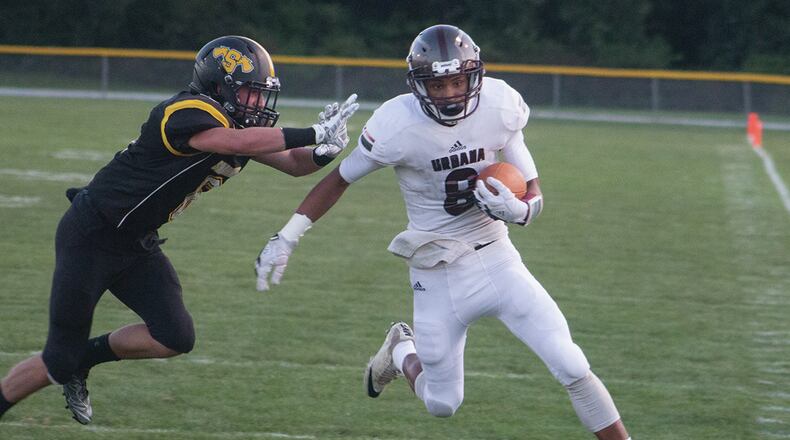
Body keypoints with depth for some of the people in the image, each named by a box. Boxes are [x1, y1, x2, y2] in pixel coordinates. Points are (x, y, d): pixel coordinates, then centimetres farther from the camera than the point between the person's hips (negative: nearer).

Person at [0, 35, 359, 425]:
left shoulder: (234, 126, 3)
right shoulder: (187, 115, -24)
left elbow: (293, 164, 3)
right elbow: (236, 142, -42)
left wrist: (323, 152, -19)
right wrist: (312, 135, -42)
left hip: (135, 243, 8)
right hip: (90, 237, -8)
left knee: (175, 338, -7)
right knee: (59, 361, -4)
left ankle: (84, 359, 16)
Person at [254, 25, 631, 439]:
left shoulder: (500, 107, -11)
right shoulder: (398, 125, -19)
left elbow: (533, 196, -2)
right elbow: (339, 179, -3)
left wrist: (516, 210, -25)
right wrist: (285, 239, -4)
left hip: (496, 259, 2)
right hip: (438, 275, -2)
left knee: (570, 366, -10)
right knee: (442, 404, 10)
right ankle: (401, 352, 43)